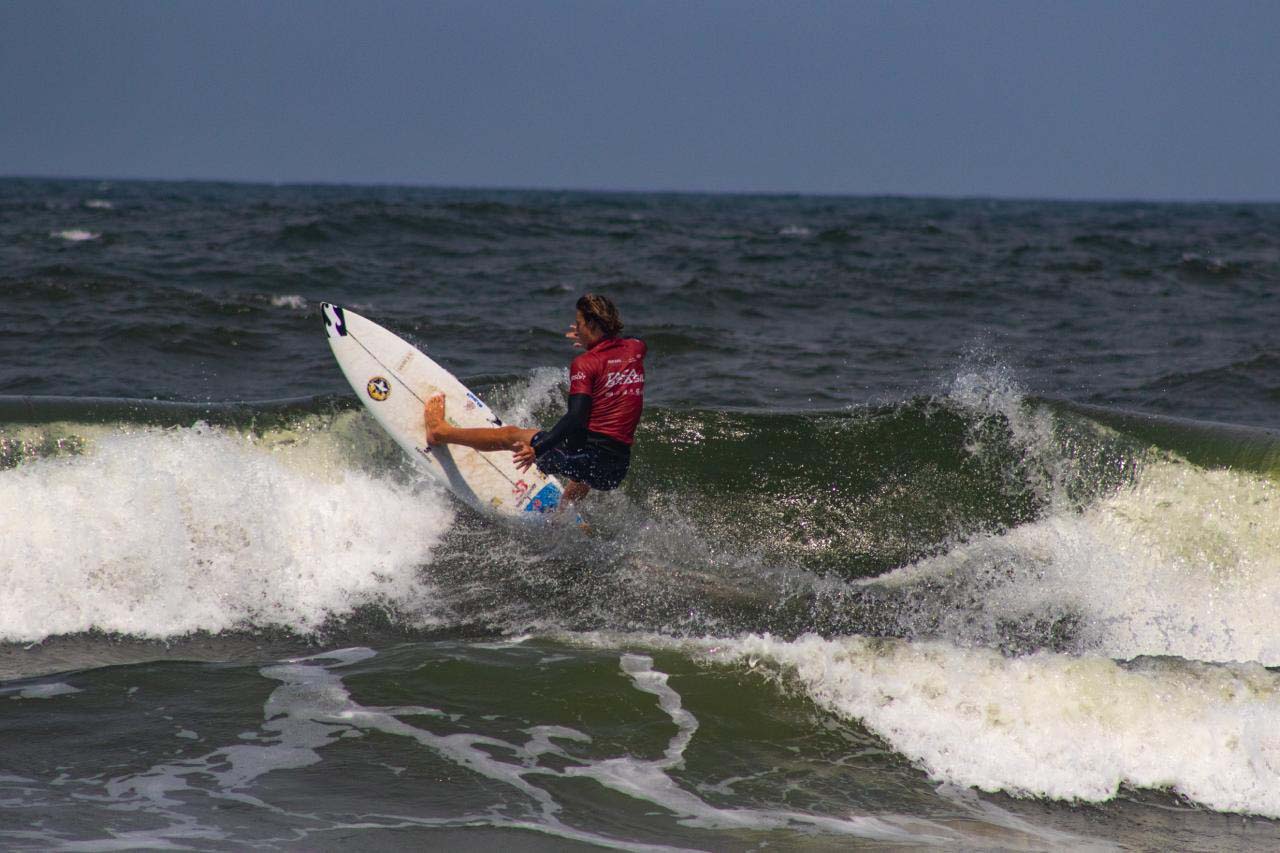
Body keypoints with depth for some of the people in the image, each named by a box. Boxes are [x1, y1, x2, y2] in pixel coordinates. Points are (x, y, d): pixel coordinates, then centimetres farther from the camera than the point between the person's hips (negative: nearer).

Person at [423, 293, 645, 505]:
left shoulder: (584, 364, -12)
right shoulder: (635, 349, 7)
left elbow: (575, 419, -22)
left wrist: (537, 449, -26)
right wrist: (591, 343, 45)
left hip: (586, 453, -6)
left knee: (511, 435, 16)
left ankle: (441, 431, 32)